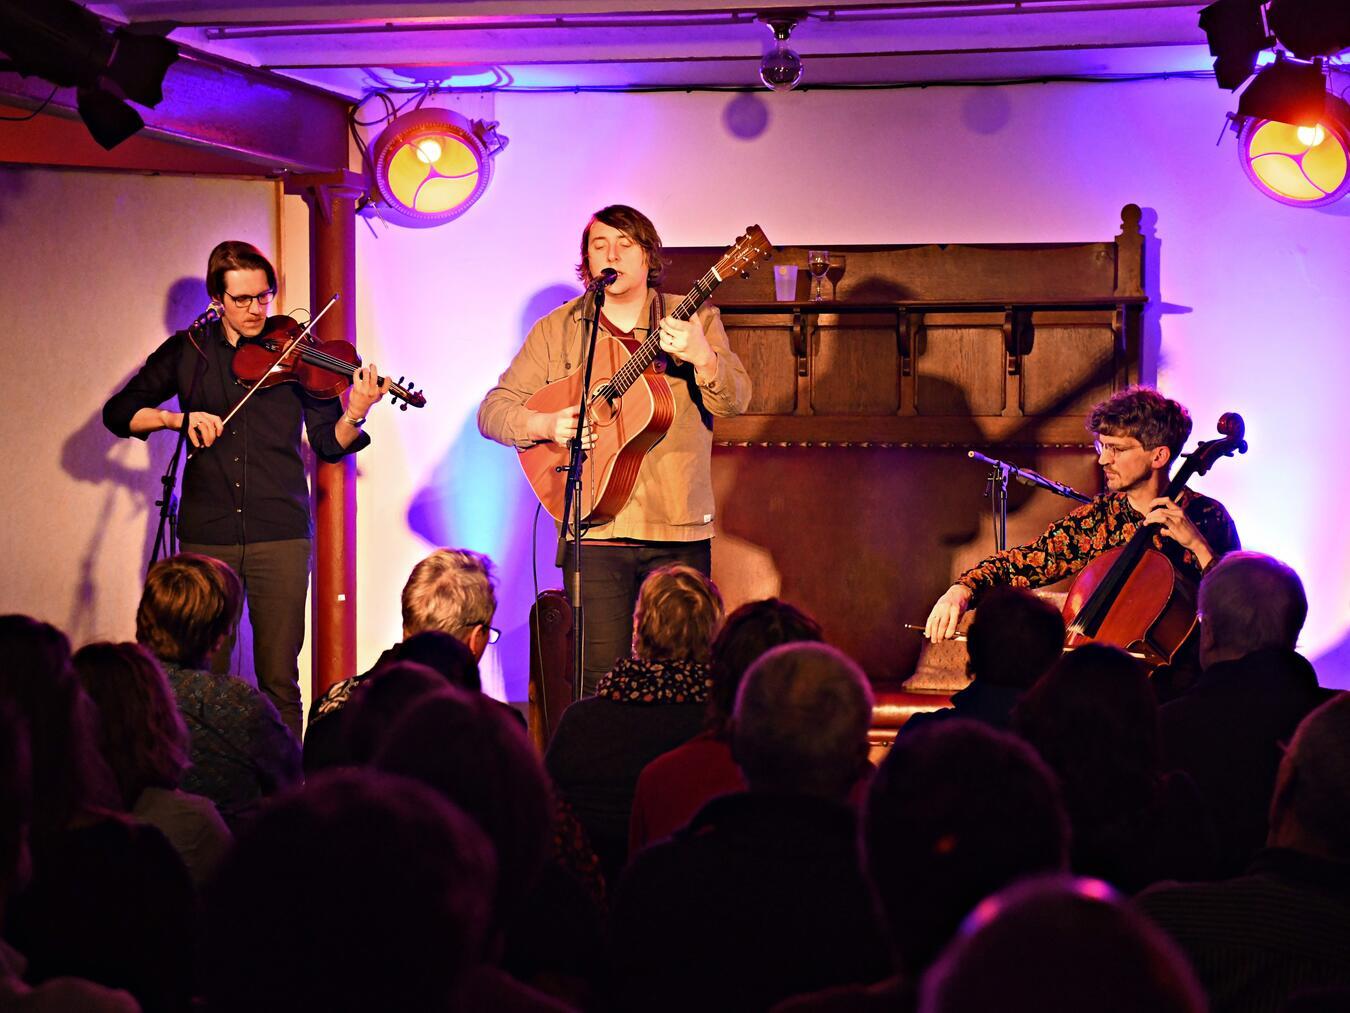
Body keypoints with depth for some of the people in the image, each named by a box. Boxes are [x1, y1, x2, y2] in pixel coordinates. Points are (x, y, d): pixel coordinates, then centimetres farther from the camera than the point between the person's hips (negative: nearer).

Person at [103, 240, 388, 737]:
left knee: (280, 681, -1)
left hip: (280, 534, -1)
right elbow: (117, 413, 6)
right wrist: (178, 417, -11)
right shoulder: (187, 351, 8)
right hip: (206, 536, 1)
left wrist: (354, 415, -19)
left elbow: (329, 445, 3)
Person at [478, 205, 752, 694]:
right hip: (593, 528, 0)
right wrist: (546, 424, -11)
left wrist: (701, 357, -25)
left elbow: (735, 400, -5)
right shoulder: (556, 330, 9)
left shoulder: (696, 320, 7)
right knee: (601, 681, -5)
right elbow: (493, 410, 8)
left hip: (679, 530, 0)